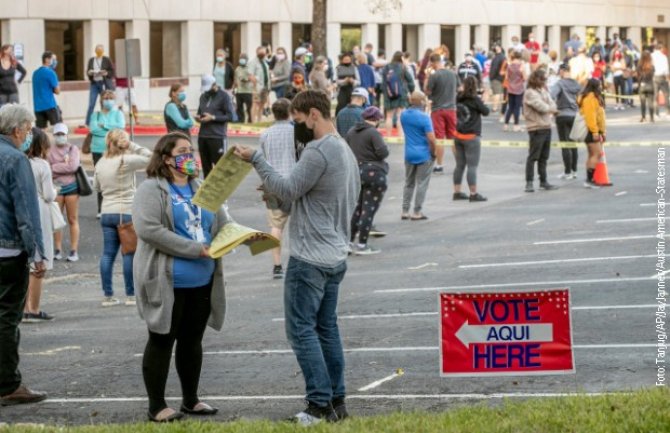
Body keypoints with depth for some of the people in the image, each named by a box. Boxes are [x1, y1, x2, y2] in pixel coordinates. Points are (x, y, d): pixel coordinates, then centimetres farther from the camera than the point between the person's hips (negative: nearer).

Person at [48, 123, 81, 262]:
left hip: (71, 186, -1)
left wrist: (55, 167, -9)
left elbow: (73, 166, -14)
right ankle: (57, 250, 8)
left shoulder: (73, 149, 0)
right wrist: (64, 166, -11)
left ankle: (74, 251, 2)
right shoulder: (50, 151, 3)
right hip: (56, 187, 1)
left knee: (73, 220, 1)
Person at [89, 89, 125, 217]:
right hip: (98, 150, 1)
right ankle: (101, 210, 8)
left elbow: (121, 126, -12)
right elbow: (93, 128, -9)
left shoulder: (118, 113, 6)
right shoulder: (96, 115, 8)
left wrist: (104, 125, -10)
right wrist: (111, 130, -11)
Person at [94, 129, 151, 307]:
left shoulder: (101, 164, 6)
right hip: (127, 212, -6)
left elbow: (96, 187, 17)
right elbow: (149, 158, -9)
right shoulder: (126, 161, -13)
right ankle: (131, 295, 4)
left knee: (107, 254, 6)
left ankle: (108, 295, 8)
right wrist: (132, 146, -5)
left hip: (107, 213, 6)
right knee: (129, 254, 1)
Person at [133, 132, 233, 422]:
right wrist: (195, 249, -22)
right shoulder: (151, 190, -10)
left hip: (202, 282, 7)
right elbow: (148, 229, -22)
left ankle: (191, 400, 26)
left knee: (192, 341, 14)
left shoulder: (201, 190, 13)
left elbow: (224, 224, 13)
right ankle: (156, 406, 8)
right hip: (167, 283, -7)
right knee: (162, 341, 1)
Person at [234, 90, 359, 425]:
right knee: (326, 328, 14)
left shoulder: (318, 152, -18)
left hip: (309, 258, -10)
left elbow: (288, 190, -16)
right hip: (336, 256, 10)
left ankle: (320, 404, -6)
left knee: (302, 329, -5)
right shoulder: (346, 151, 14)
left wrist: (255, 159, -11)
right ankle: (336, 401, 16)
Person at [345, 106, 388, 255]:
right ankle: (362, 245, -2)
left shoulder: (351, 132, 8)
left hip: (356, 173, 7)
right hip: (374, 174, -7)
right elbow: (383, 152, -20)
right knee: (369, 210, -2)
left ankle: (350, 241, 17)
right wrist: (384, 146, 0)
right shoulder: (373, 133, -14)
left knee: (356, 208, 16)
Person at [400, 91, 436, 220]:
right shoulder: (424, 117, -18)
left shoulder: (403, 115, 2)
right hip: (424, 155, -6)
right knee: (422, 184, 3)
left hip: (409, 154, 6)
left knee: (409, 183, 16)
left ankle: (405, 211, 15)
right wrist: (433, 152, -6)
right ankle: (417, 212, 4)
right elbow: (431, 138, -20)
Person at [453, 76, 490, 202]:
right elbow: (485, 111, -8)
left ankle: (457, 192, 18)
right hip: (471, 136, -6)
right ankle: (473, 194, -3)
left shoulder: (458, 98, 0)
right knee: (472, 166, -3)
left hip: (458, 135, 6)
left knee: (460, 165, 14)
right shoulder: (475, 99, -15)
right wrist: (482, 104, 10)